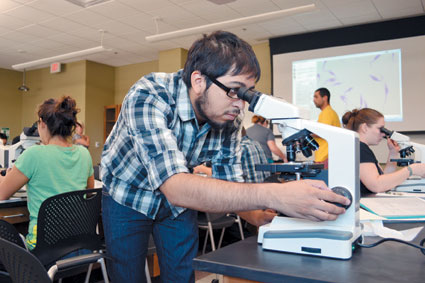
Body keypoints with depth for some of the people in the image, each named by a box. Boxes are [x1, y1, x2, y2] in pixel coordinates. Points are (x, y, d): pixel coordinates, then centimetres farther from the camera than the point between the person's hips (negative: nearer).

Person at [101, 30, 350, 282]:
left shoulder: (230, 119, -18)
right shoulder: (148, 97, -35)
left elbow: (229, 183, -9)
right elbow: (176, 188, -46)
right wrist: (272, 195, -54)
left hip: (177, 203, 4)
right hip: (128, 198, -3)